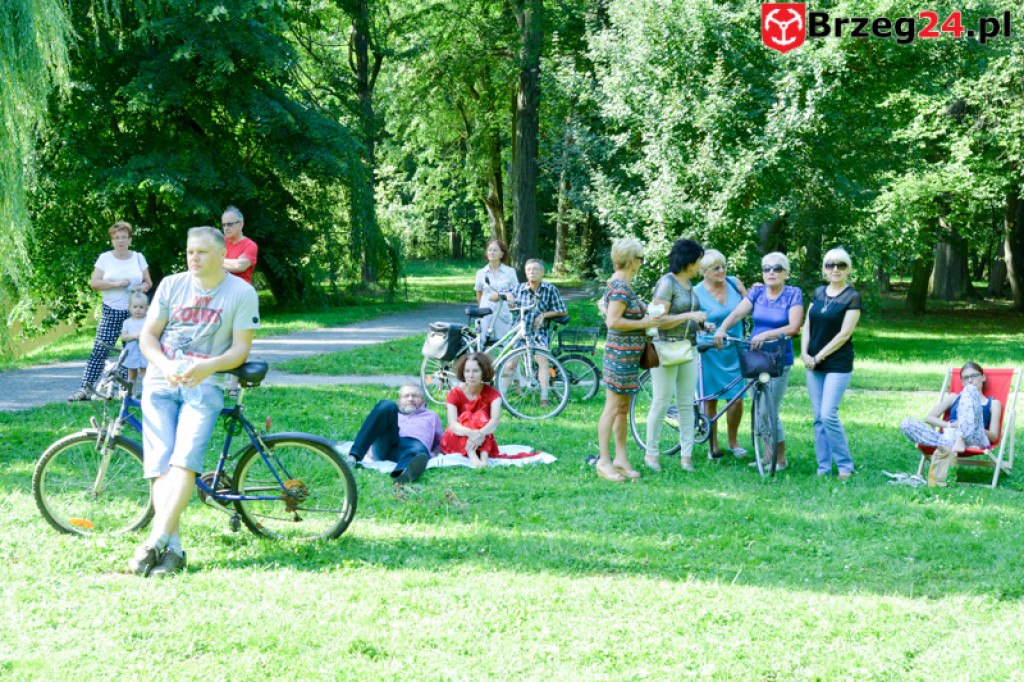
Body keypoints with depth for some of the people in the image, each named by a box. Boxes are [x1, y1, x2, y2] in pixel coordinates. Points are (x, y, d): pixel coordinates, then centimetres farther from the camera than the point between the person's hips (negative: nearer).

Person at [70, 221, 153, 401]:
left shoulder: (138, 258, 10)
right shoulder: (105, 258, 4)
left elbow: (148, 282, 14)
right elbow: (94, 283, -3)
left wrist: (141, 288, -9)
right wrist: (117, 284, -15)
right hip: (111, 312, -2)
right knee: (99, 351, -8)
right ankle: (85, 389, -10)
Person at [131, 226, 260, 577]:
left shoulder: (242, 292, 3)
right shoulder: (171, 285, 10)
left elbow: (241, 348, 0)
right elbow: (147, 336, 9)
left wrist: (208, 366, -19)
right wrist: (165, 365, -12)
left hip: (204, 386, -3)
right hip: (161, 382, 3)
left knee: (184, 462, -22)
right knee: (160, 466, -10)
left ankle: (155, 543, -24)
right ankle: (174, 549, -11)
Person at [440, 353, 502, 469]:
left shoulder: (492, 393, -5)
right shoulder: (454, 394, -8)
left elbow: (496, 420, -25)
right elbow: (452, 424, -26)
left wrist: (481, 433, -48)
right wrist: (471, 433, -48)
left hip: (483, 443, 1)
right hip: (456, 443, -1)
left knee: (481, 416, -23)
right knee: (466, 416, -26)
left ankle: (484, 458, -48)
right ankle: (472, 458, -54)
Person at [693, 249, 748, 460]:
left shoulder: (734, 283, 1)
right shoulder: (696, 293, -8)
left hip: (734, 351, 2)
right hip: (710, 353, -2)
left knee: (737, 399, -1)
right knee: (710, 400, 2)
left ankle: (733, 442, 18)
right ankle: (713, 445, 16)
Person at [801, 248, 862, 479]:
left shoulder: (852, 297, -5)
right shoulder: (818, 293, 12)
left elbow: (844, 334, -11)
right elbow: (807, 325, 12)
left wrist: (819, 356, -12)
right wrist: (804, 353, -3)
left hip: (838, 364, -6)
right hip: (813, 364, 6)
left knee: (828, 415, -13)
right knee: (818, 417, 6)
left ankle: (845, 465, -1)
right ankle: (823, 467, 11)